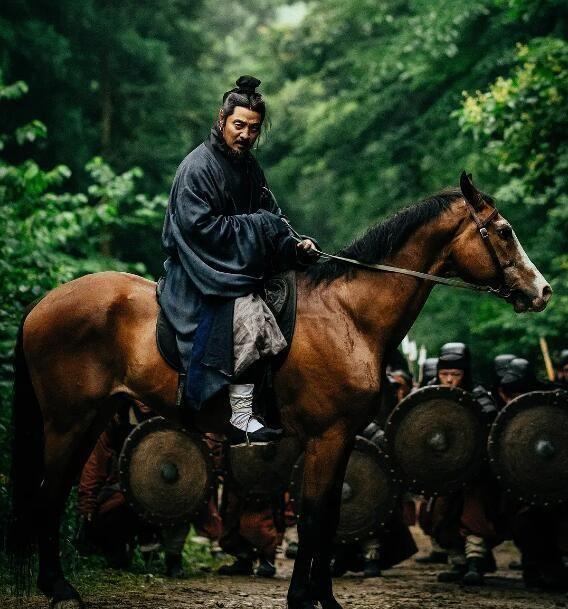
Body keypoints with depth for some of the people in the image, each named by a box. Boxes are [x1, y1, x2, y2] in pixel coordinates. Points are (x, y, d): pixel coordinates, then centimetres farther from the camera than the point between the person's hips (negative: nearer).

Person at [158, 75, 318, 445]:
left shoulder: (250, 168, 13)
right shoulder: (198, 167, -12)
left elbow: (272, 218, 12)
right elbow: (201, 227, -19)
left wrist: (294, 246, -8)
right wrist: (255, 225, -16)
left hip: (243, 266, 9)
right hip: (201, 271, -9)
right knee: (246, 311, -32)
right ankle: (242, 420, -32)